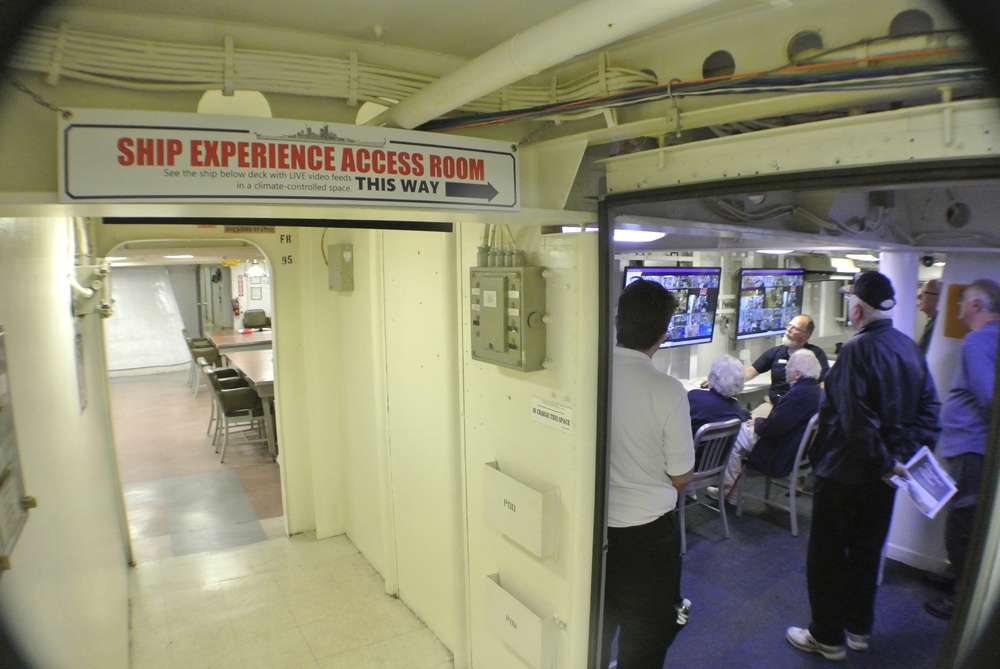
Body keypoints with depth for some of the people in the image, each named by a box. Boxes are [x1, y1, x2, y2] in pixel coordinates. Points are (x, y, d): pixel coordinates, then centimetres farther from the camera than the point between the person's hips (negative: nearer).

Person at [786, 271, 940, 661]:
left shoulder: (857, 349, -23)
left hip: (844, 472, -8)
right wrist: (912, 452, 5)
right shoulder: (910, 348, 3)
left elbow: (855, 419, -30)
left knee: (827, 554, 8)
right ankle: (860, 629, 37)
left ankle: (827, 638, 22)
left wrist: (881, 463, -18)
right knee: (867, 550, 22)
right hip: (886, 472, 8)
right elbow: (928, 406, 8)